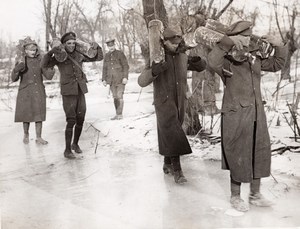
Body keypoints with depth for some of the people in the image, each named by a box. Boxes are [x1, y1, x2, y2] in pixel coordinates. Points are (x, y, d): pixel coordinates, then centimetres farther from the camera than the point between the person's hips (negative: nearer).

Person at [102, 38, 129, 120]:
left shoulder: (120, 53, -1)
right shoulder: (106, 56, 12)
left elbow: (125, 66, -4)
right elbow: (105, 69, 16)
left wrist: (125, 77, -12)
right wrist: (104, 79, 10)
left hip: (120, 80, -4)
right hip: (112, 81, 4)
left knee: (119, 97, -7)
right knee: (115, 97, 5)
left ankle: (120, 114, -1)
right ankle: (117, 114, 10)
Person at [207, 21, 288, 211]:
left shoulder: (255, 58, 7)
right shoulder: (226, 60, -12)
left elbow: (276, 64, 19)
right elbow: (213, 62, -34)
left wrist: (279, 46, 4)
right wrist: (227, 42, -40)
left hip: (257, 114, 7)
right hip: (236, 116, -7)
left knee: (259, 154, 14)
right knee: (238, 157, 5)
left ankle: (255, 194, 31)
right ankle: (235, 197, 24)